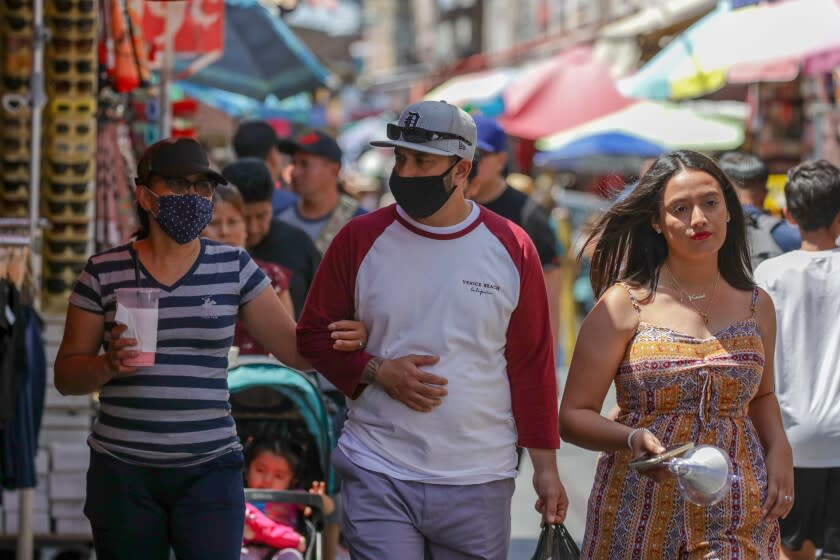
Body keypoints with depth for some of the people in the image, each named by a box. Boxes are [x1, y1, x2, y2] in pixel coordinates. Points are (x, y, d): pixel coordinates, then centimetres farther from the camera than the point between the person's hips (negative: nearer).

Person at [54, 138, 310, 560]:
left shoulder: (233, 267, 4)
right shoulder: (104, 272, 2)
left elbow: (299, 349, 1)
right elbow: (66, 375, 5)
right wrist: (109, 365, -16)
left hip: (210, 472, 0)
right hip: (122, 473, 0)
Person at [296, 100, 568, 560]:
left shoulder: (511, 248, 2)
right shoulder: (360, 239, 1)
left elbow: (532, 362, 5)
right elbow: (313, 334, 9)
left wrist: (545, 466, 3)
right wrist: (378, 372, -10)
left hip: (478, 485, 1)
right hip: (379, 477, -1)